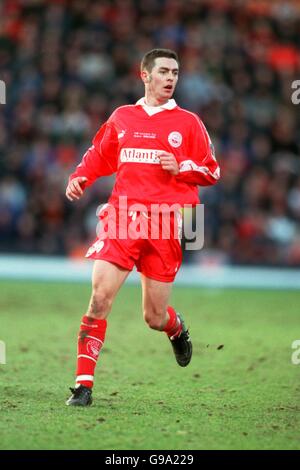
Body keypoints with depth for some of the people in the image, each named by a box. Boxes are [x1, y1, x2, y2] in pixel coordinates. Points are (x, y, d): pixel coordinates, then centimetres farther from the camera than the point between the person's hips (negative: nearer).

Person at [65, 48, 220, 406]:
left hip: (165, 224, -1)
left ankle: (177, 328, 43)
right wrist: (79, 178, 3)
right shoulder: (121, 117, 12)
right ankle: (84, 383, -10)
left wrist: (181, 167, -10)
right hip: (122, 216, 1)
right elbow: (98, 156, 22)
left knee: (154, 317, 4)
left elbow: (212, 171, 8)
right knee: (100, 296, -16)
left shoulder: (188, 122, 7)